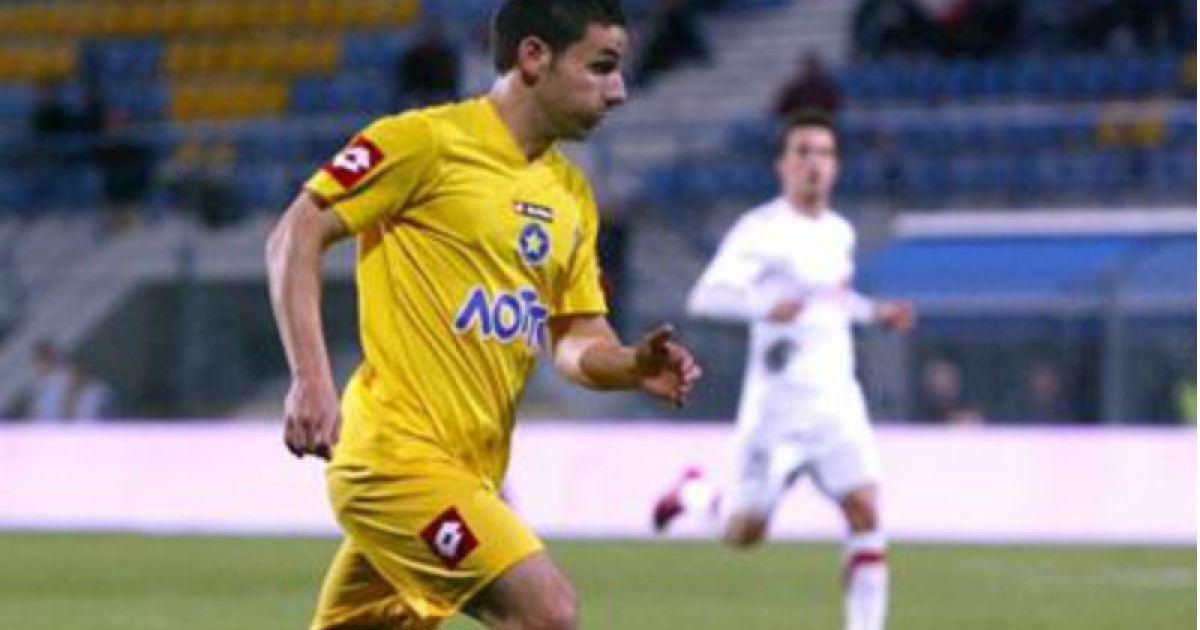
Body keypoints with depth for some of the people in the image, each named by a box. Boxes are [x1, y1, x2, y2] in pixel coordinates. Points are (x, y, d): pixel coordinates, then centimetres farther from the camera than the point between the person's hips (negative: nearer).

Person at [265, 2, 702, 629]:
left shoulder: (571, 194, 15)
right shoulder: (428, 140, -8)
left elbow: (575, 339, 17)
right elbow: (295, 235, -9)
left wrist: (633, 366, -6)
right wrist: (311, 381, -19)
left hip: (472, 474, 8)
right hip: (399, 454, -8)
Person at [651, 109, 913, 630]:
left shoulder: (841, 232, 13)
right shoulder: (761, 230, -10)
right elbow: (705, 297, -22)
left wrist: (874, 312, 16)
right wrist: (763, 305, -38)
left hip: (837, 399, 5)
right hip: (777, 404, -5)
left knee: (865, 509, -14)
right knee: (744, 533, 1)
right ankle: (694, 492, 33)